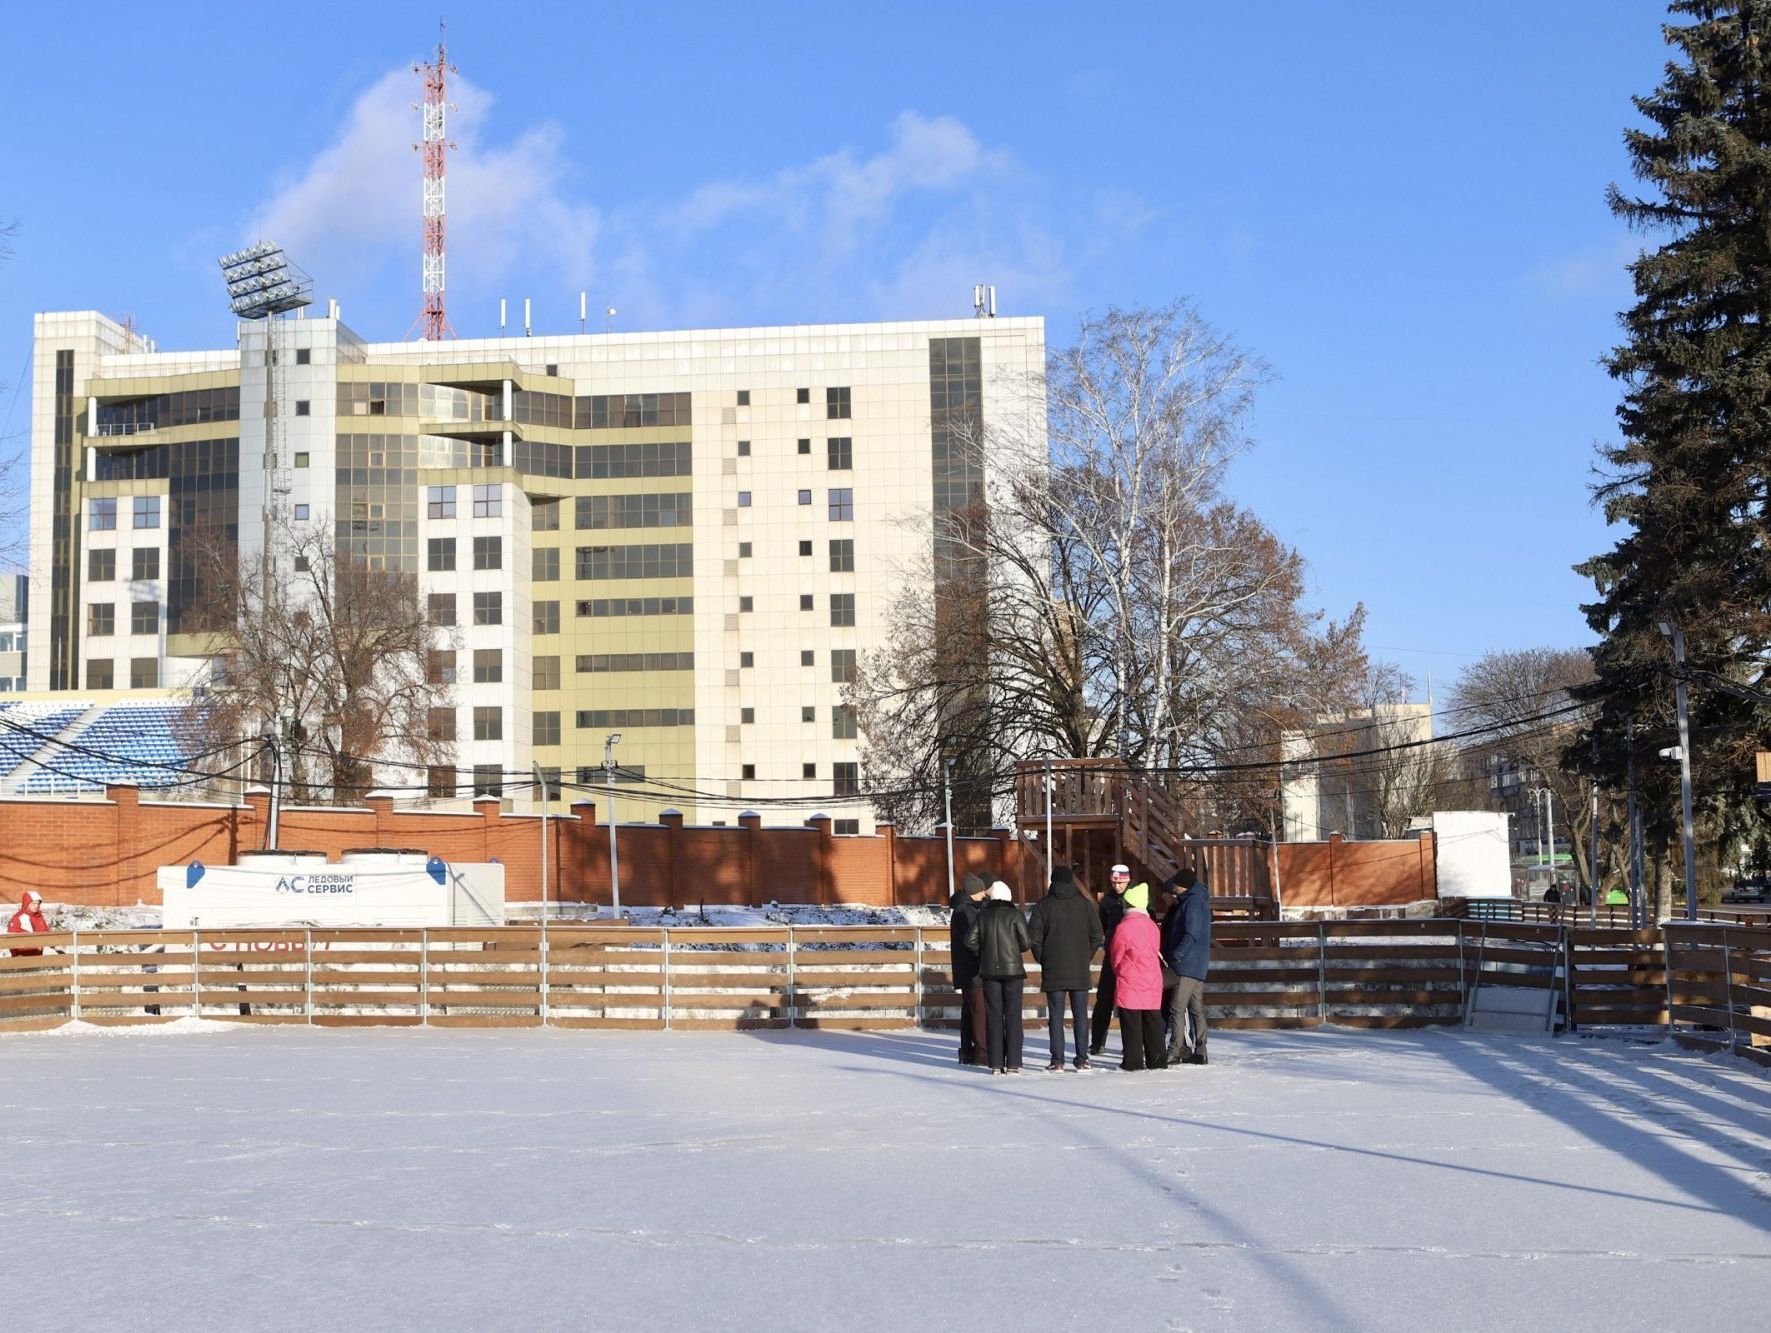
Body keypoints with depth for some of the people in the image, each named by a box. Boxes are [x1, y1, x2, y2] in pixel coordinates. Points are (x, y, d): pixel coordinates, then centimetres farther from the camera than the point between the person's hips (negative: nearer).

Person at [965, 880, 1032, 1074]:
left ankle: (996, 1063, 5)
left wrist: (984, 953, 11)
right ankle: (1012, 1063, -1)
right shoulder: (1015, 915, -6)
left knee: (993, 1016, 6)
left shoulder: (983, 915, 2)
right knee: (1012, 1016, 2)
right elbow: (1026, 943, -9)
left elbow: (970, 940, -3)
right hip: (1013, 970, -2)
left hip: (989, 971, 2)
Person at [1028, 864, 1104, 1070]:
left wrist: (1043, 960, 6)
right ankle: (1082, 1059, 7)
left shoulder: (1043, 905, -2)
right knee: (1080, 1014, 7)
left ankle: (1057, 1060, -1)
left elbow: (1034, 936, -5)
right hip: (1080, 971, 1)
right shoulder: (1085, 904, 3)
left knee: (1056, 1016, 2)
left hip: (1053, 971, -1)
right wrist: (1087, 957, 11)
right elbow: (1097, 934, 2)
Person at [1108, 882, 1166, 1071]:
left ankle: (1133, 1060, 0)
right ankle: (1157, 1059, 13)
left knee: (1131, 1024, 0)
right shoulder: (1152, 926, 4)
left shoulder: (1124, 927, -13)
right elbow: (1157, 952, 12)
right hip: (1152, 983, 5)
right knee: (1153, 1023, 11)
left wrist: (1118, 973, 17)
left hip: (1129, 984, -5)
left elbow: (1116, 956, -3)